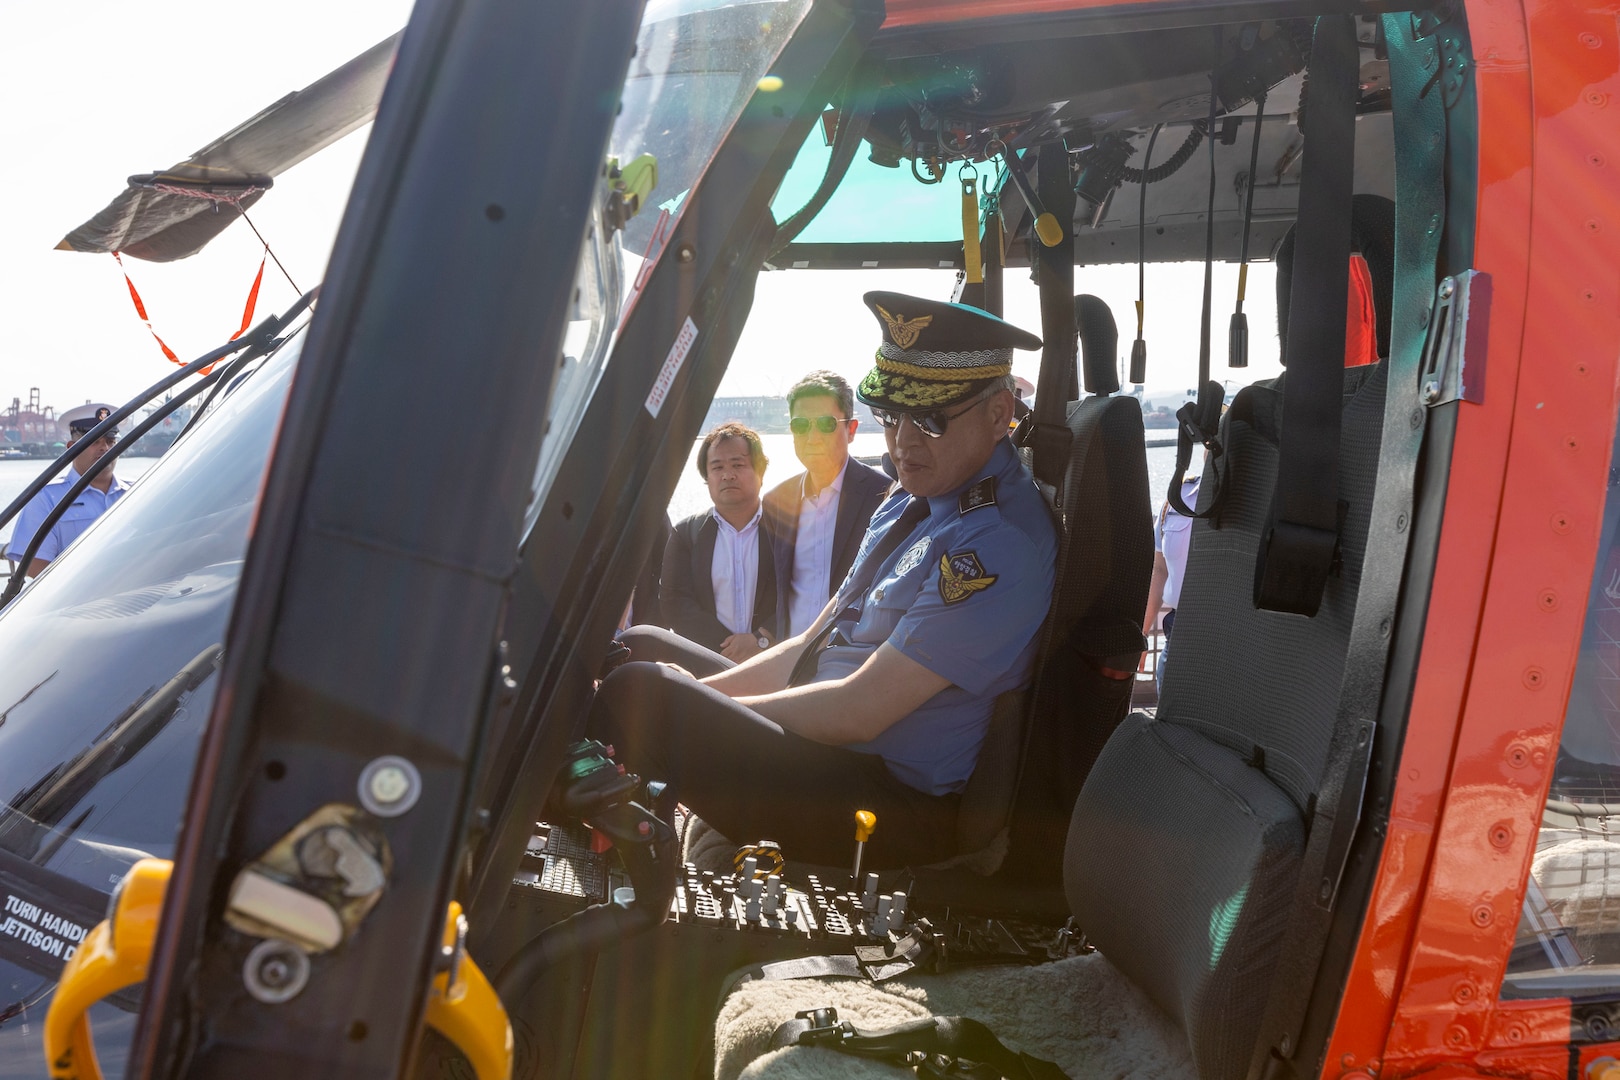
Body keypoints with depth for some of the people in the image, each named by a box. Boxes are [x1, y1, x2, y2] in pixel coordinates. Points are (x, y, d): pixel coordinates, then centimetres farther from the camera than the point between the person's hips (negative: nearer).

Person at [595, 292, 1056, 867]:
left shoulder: (1000, 543, -22)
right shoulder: (913, 499, 9)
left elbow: (858, 710, -23)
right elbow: (815, 644, 13)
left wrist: (705, 708, -12)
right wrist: (699, 692, 1)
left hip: (895, 809, -10)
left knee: (641, 690, -21)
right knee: (641, 647, 13)